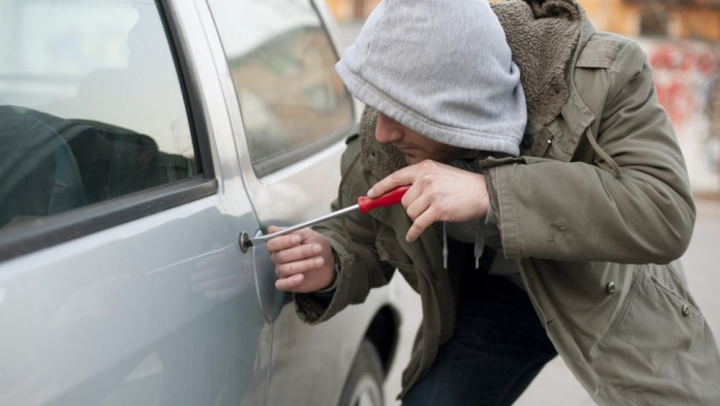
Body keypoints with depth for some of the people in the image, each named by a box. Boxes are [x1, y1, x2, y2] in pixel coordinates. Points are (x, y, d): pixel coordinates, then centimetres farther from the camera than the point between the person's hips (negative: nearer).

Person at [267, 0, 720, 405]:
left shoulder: (604, 75, -31)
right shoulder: (380, 140, -21)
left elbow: (667, 213, -40)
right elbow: (358, 240, -4)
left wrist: (492, 192, -48)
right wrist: (328, 268, -31)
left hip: (613, 298, -1)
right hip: (492, 300, 2)